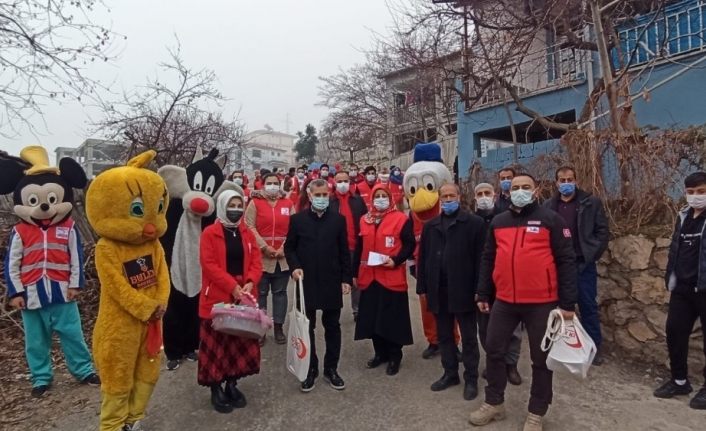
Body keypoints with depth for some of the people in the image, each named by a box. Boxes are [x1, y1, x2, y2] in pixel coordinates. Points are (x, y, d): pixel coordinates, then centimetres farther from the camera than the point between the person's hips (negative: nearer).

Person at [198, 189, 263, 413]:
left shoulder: (247, 233, 9)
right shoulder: (210, 233, -6)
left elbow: (256, 261, 4)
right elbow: (209, 265, -15)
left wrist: (250, 283, -14)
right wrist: (232, 286, -21)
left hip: (245, 296, 5)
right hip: (217, 297, -5)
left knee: (242, 341, 11)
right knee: (217, 343, 4)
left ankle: (232, 384, 26)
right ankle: (216, 388, 18)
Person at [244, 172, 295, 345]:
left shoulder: (288, 204, 6)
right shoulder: (255, 203, 1)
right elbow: (250, 227, -6)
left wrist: (284, 248, -9)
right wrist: (265, 247, -14)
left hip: (283, 256, 2)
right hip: (261, 256, -2)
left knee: (280, 292, 9)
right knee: (260, 293, 7)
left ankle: (278, 328, 19)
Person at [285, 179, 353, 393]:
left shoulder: (338, 219, 2)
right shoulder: (297, 219, 0)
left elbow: (344, 251, 3)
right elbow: (289, 247, 5)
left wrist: (346, 278, 0)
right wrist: (294, 267, -12)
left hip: (332, 282, 1)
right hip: (306, 282, 0)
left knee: (332, 326, 10)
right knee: (307, 327, 9)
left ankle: (331, 368, 24)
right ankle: (310, 369, 23)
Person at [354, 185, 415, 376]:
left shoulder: (401, 219, -4)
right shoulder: (365, 220, 12)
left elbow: (410, 245, -7)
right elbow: (359, 248, 15)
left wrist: (396, 260, -21)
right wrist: (355, 272, 13)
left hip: (392, 277, -5)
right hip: (369, 277, 5)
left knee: (392, 318, 2)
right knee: (373, 317, 11)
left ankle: (394, 357, 18)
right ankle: (380, 353, 27)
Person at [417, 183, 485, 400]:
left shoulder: (474, 223, -4)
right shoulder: (431, 225, 10)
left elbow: (479, 257, -8)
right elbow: (423, 258, 9)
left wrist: (478, 289, -12)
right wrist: (423, 286, 4)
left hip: (463, 290, -4)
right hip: (438, 290, 5)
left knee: (468, 337, 7)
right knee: (444, 335, 15)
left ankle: (471, 378, 20)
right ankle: (450, 373, 29)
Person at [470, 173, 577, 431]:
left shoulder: (551, 220, -4)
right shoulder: (498, 222, 9)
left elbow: (566, 261, -6)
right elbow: (487, 260, 13)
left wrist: (567, 302, -10)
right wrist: (483, 294, 11)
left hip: (542, 303, -4)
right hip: (504, 301, 4)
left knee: (541, 358, 9)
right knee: (494, 351, 11)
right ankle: (494, 403, 29)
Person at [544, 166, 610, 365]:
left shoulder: (591, 203, -1)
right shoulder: (549, 206, 4)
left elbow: (603, 231, -2)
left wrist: (592, 255, -9)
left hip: (583, 264, -2)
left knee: (588, 305, 6)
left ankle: (595, 346, 20)